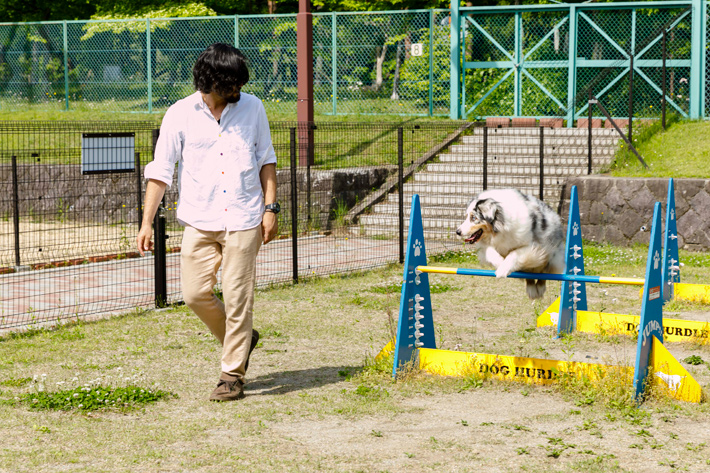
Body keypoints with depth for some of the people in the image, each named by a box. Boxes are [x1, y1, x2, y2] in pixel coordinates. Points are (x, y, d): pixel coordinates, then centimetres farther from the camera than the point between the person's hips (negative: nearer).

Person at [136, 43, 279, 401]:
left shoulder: (252, 107, 3)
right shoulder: (180, 114, -2)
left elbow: (266, 159, 11)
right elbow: (160, 171, -1)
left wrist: (270, 208, 2)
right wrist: (146, 223, -6)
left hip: (243, 220, -1)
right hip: (199, 220, 1)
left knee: (237, 297, -3)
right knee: (195, 293, -1)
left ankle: (232, 375, 8)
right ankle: (241, 339, 25)